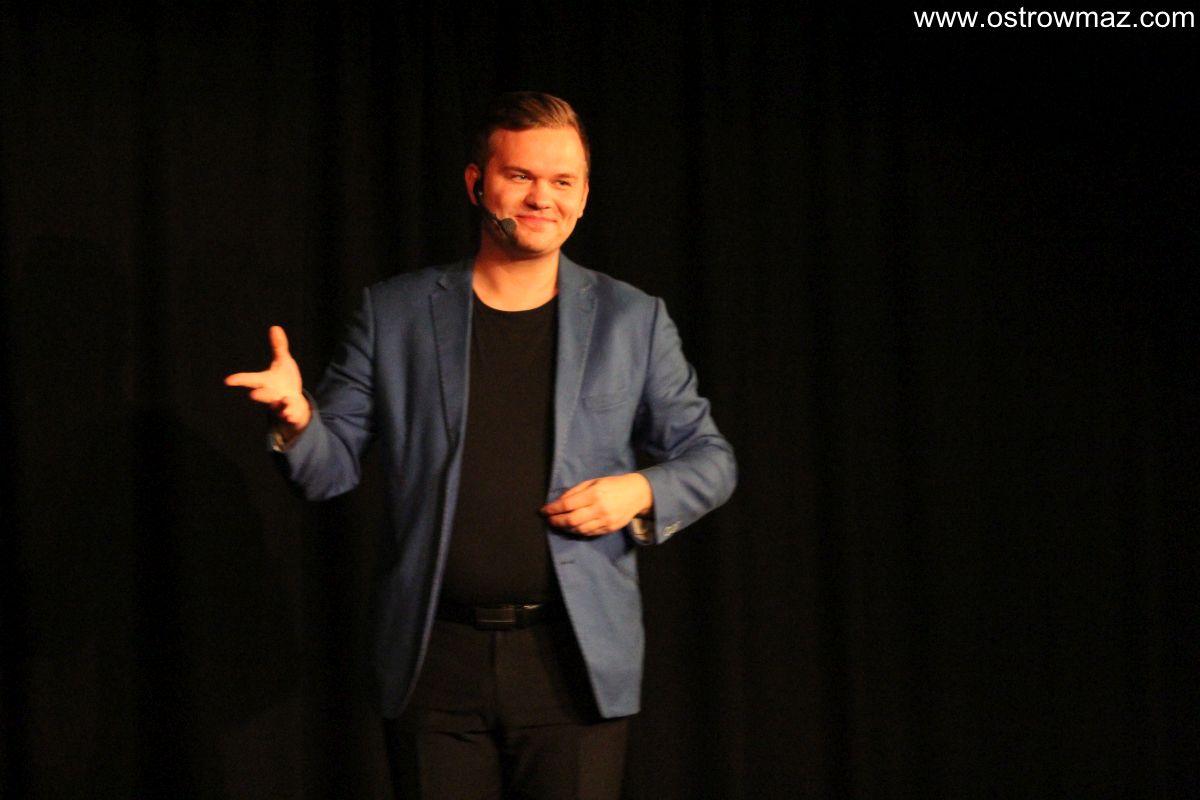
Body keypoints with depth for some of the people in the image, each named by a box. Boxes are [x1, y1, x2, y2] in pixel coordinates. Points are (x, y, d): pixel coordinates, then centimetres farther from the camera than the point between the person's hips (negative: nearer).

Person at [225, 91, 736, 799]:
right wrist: (297, 418, -14)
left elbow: (711, 459, 13)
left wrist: (641, 491, -7)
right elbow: (331, 469, 8)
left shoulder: (633, 320, 7)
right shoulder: (396, 311, 7)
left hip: (574, 661, 0)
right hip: (437, 661, 0)